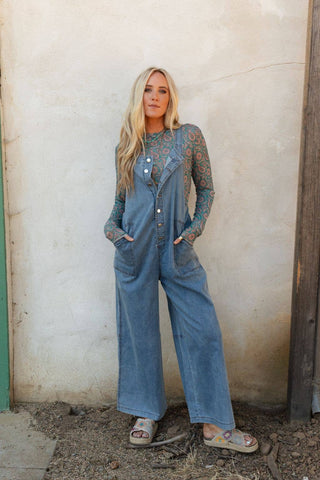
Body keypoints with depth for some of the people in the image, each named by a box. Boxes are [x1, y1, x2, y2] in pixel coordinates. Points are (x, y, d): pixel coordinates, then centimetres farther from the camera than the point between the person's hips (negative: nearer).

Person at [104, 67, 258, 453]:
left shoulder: (189, 137, 3)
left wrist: (195, 227, -7)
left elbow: (205, 189, 7)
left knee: (201, 331, -1)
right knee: (139, 333, 9)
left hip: (178, 251, -1)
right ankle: (147, 413, 27)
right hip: (135, 252, 2)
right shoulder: (127, 147, 7)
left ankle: (214, 424, 12)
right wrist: (112, 226, -3)